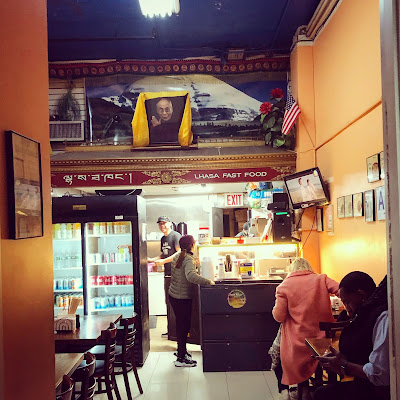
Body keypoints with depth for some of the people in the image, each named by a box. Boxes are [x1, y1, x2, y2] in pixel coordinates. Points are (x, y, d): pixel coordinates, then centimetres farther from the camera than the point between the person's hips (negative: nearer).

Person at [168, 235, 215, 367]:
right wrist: (208, 281, -36)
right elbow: (190, 276, -39)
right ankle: (181, 358, 7)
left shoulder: (177, 257, 8)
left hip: (173, 295, 9)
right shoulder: (188, 259, -20)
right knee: (184, 326, 0)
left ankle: (181, 350, 35)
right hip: (183, 298, -9)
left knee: (180, 324, 21)